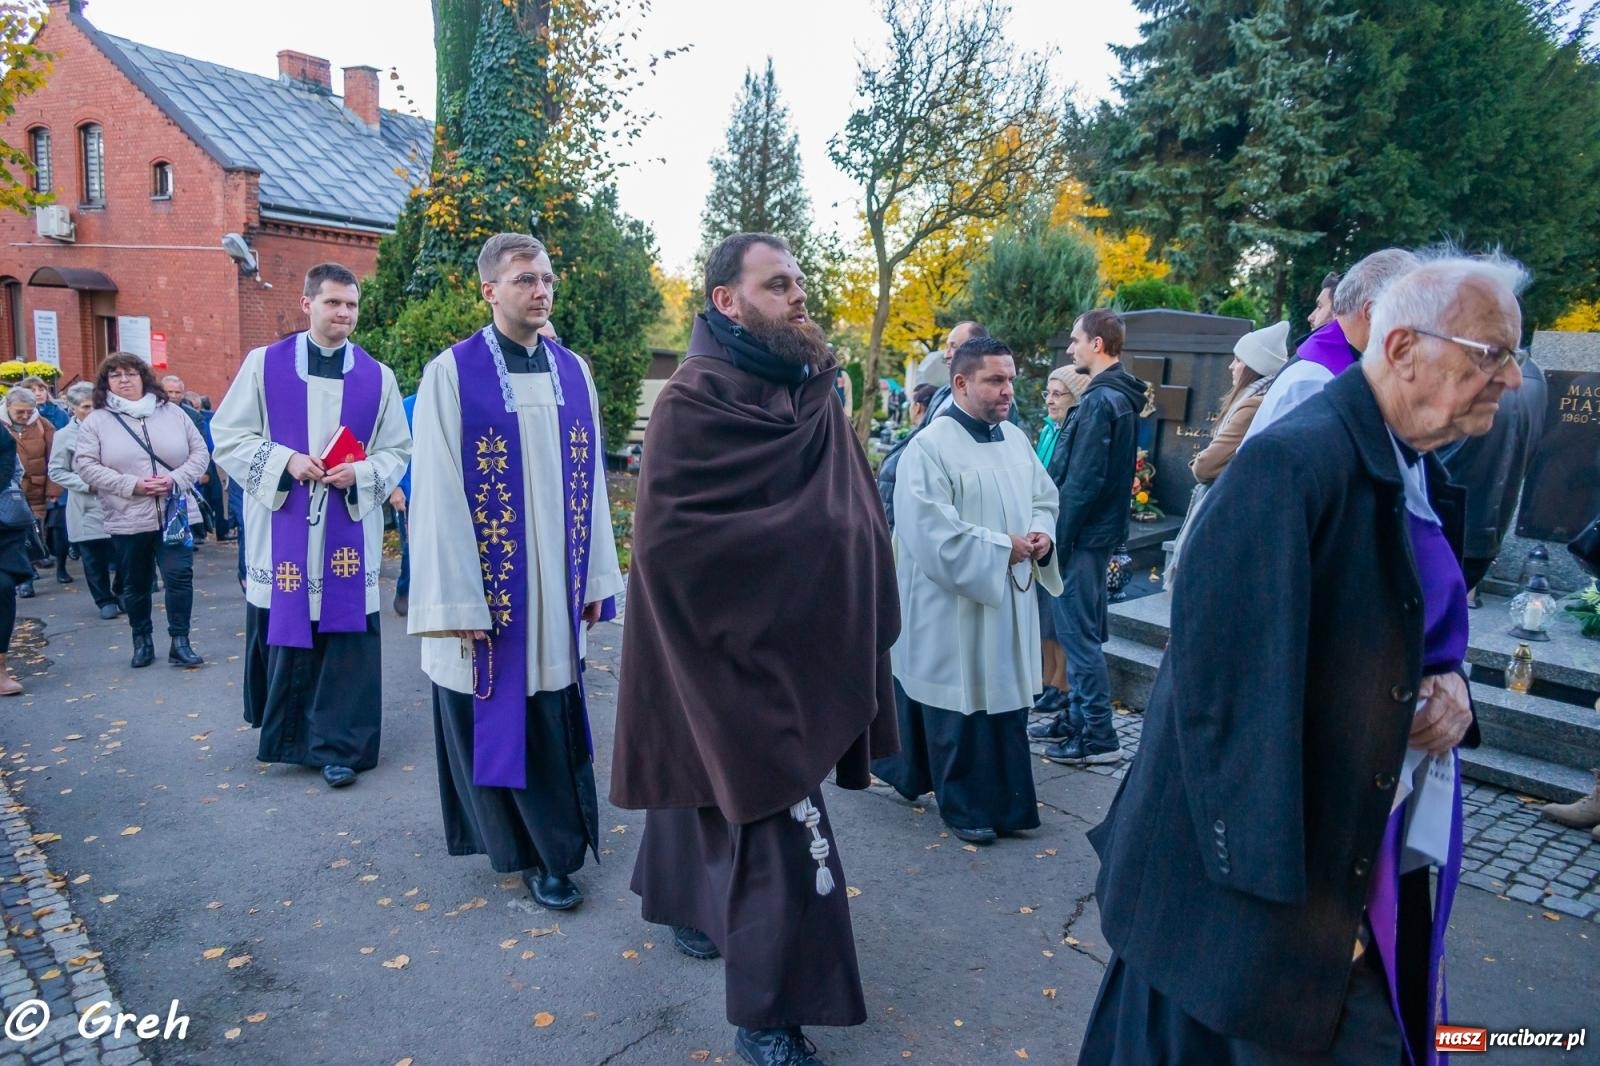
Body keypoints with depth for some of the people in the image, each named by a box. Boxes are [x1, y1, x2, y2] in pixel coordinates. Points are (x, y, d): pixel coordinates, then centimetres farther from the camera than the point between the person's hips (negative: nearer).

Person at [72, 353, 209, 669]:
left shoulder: (172, 413, 6)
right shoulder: (96, 421, 2)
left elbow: (198, 452, 5)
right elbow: (86, 465, -6)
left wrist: (175, 479, -12)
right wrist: (132, 485, -17)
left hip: (175, 513, 0)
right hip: (127, 519, 0)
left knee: (179, 576, -5)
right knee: (135, 584, 11)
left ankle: (180, 642, 3)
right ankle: (142, 640, 26)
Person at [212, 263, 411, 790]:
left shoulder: (377, 377, 5)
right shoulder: (264, 363, 3)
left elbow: (397, 451, 8)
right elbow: (228, 435, 3)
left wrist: (360, 473, -12)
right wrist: (284, 461, -12)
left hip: (349, 526, 0)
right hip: (281, 525, 0)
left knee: (346, 636, -1)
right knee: (281, 628, 8)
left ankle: (339, 744, 9)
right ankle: (283, 727, 31)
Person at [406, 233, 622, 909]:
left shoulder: (572, 371, 7)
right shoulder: (452, 373, -7)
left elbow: (590, 480, 9)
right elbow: (437, 493, -10)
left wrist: (597, 575, 7)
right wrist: (457, 599, -14)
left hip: (556, 586, 4)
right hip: (490, 586, -4)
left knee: (555, 718, 11)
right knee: (499, 720, 7)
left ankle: (550, 845, 29)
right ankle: (531, 851, 24)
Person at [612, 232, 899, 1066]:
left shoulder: (811, 393, 6)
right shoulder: (695, 401, -15)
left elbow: (851, 509, 10)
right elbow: (665, 536, -23)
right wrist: (791, 540, -19)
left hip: (802, 632, 7)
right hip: (733, 645, -7)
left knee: (713, 777, 24)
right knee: (779, 819, -4)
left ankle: (675, 893, 49)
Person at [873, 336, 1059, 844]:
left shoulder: (1016, 440, 8)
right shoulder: (930, 447, -15)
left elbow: (1045, 499, 16)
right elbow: (932, 531, -20)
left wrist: (1041, 535, -6)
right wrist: (1004, 550, -16)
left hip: (1009, 598, 7)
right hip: (954, 605, -6)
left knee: (1005, 698, 11)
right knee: (961, 704, 4)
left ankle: (1003, 801, 24)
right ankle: (966, 806, 20)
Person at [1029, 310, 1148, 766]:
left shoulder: (1101, 401, -18)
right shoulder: (1119, 397, 13)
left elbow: (1082, 482, -22)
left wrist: (1056, 538, -16)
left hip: (1084, 534, -10)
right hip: (1098, 531, 10)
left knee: (1077, 630, -4)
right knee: (1083, 629, 16)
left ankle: (1099, 736, 3)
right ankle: (1077, 716, 27)